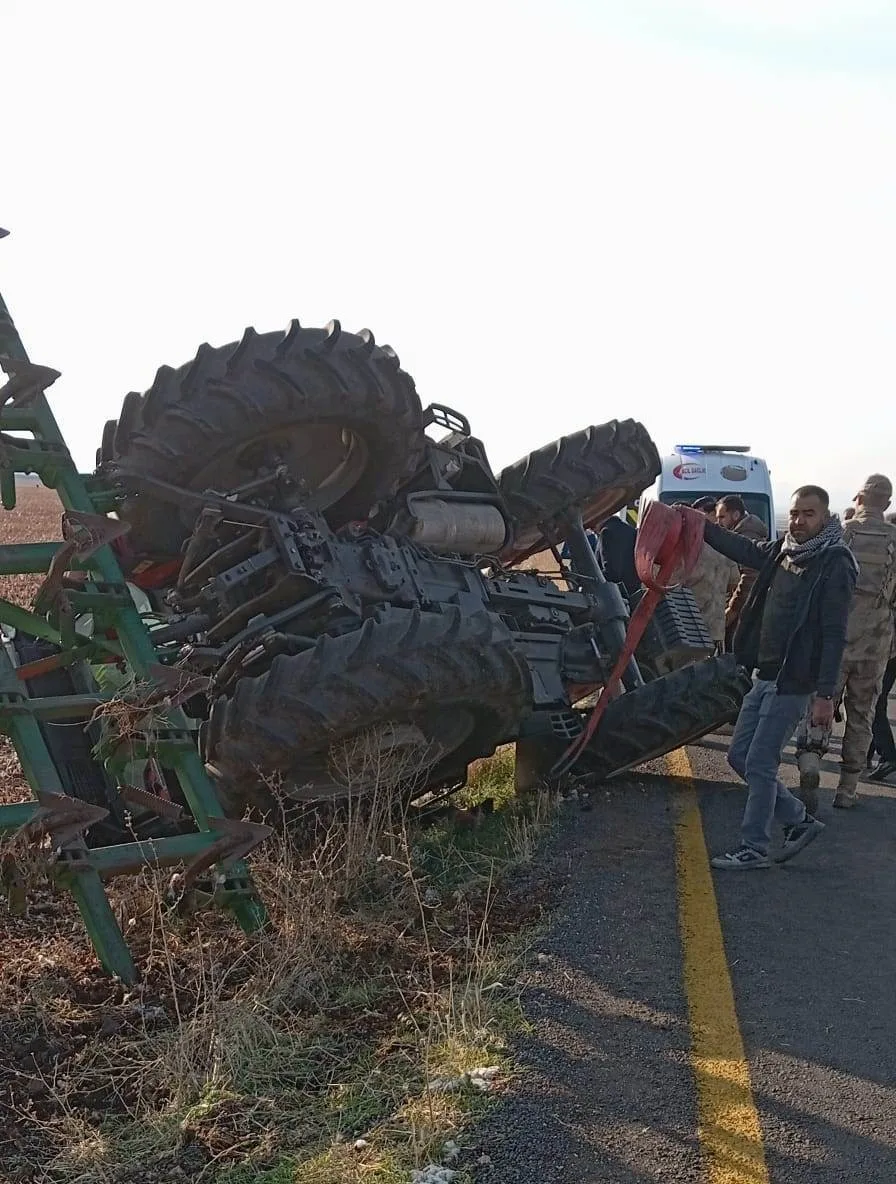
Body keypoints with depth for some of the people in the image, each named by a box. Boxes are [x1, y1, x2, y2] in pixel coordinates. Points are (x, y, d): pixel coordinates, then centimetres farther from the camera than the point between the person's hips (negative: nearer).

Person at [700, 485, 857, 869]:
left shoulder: (835, 563, -14)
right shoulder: (781, 551, 7)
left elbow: (834, 634, -17)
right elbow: (741, 548, 24)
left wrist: (825, 694, -20)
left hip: (794, 681, -8)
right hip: (765, 674, 8)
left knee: (759, 763, -4)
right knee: (740, 756, 13)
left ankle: (754, 848, 10)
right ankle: (800, 820, 26)